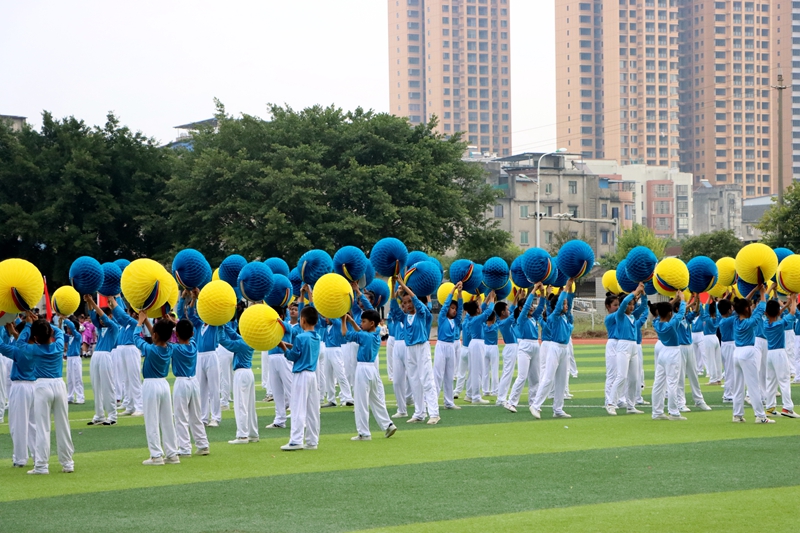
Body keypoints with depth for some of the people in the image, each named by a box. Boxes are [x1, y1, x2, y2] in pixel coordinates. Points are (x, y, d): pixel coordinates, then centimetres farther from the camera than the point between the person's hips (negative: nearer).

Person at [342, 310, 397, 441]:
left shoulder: (364, 336, -15)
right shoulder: (377, 336, 8)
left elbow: (345, 333, -7)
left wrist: (344, 320, 7)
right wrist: (351, 321, 23)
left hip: (363, 369, -8)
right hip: (373, 368, 8)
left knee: (361, 403, -3)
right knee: (377, 400, 17)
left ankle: (364, 433, -1)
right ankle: (388, 424, 16)